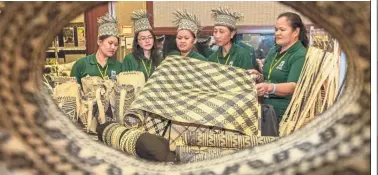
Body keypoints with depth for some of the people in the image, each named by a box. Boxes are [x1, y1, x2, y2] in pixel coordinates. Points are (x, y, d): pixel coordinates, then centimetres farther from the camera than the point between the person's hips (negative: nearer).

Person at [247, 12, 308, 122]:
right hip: (266, 108, 7)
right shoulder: (273, 51, 10)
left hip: (286, 113, -6)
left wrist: (270, 88, -43)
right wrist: (259, 76, 0)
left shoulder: (300, 56, -13)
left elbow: (292, 87, -25)